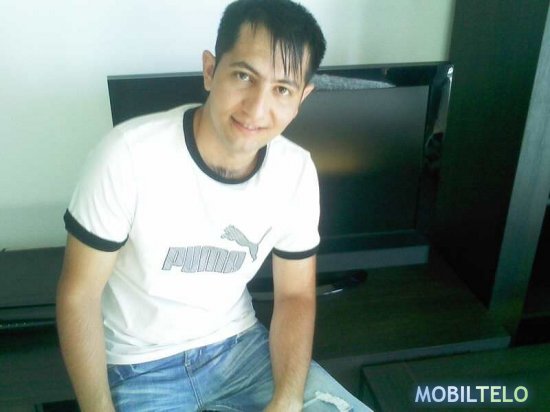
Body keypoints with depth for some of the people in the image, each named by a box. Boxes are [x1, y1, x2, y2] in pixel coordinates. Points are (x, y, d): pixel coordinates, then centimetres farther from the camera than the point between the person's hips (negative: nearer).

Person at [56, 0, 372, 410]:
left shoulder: (297, 171, -11)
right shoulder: (130, 154, -23)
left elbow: (295, 294, -2)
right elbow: (79, 293, -14)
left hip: (240, 345, 4)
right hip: (140, 367, -3)